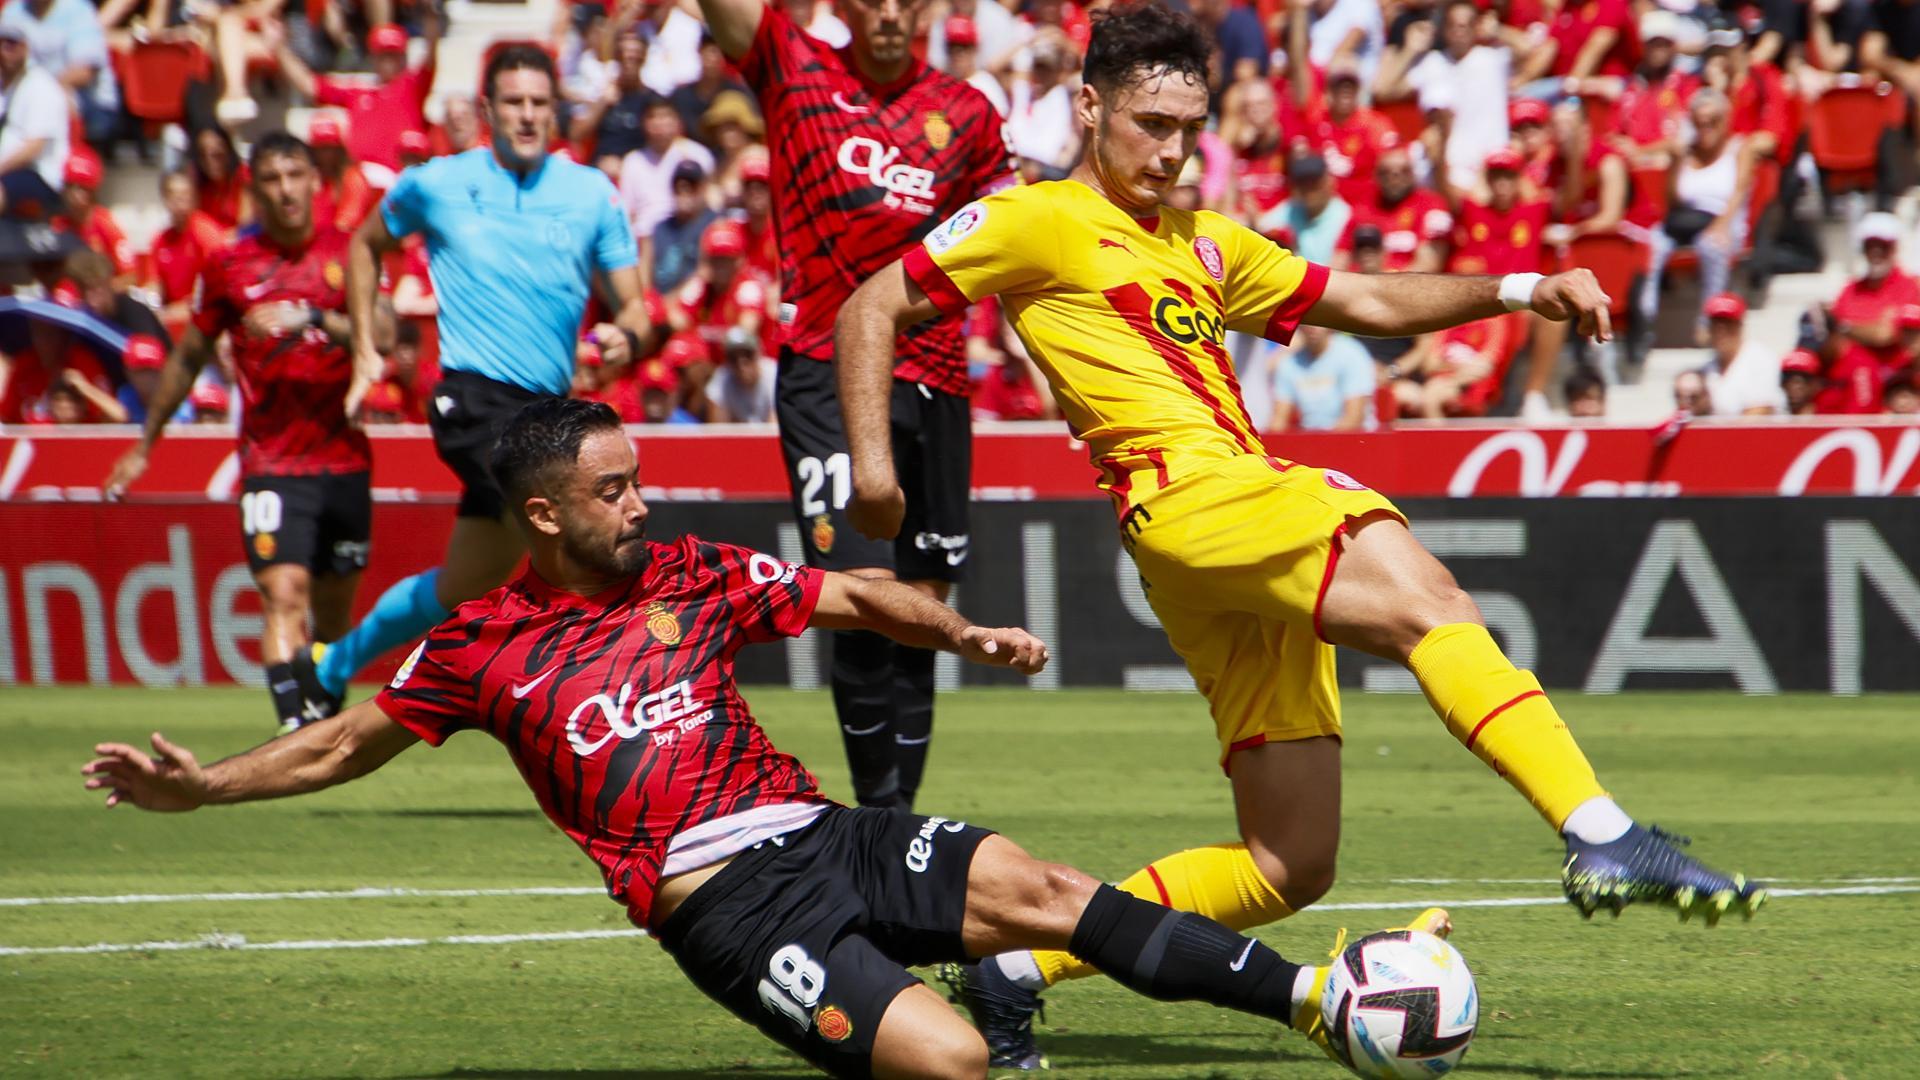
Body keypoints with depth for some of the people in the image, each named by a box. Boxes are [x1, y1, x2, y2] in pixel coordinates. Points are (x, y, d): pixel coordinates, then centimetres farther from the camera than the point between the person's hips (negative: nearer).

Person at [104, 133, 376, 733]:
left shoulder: (347, 254, 3)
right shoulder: (229, 267, 4)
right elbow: (187, 358, 16)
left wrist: (311, 318, -27)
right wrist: (143, 447, 23)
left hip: (344, 457, 2)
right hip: (271, 461, -2)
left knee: (335, 605, 11)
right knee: (284, 592, -19)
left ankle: (326, 717, 31)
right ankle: (294, 727, -28)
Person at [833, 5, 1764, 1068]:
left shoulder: (1204, 245, 28)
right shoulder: (1035, 223, 7)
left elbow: (1366, 301, 29)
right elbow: (871, 310, 7)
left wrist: (1520, 290, 16)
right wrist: (872, 463, -5)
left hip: (1257, 520, 9)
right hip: (1188, 495, -9)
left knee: (1289, 867, 5)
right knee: (1424, 601, -30)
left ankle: (1018, 967, 11)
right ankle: (1604, 837, -47)